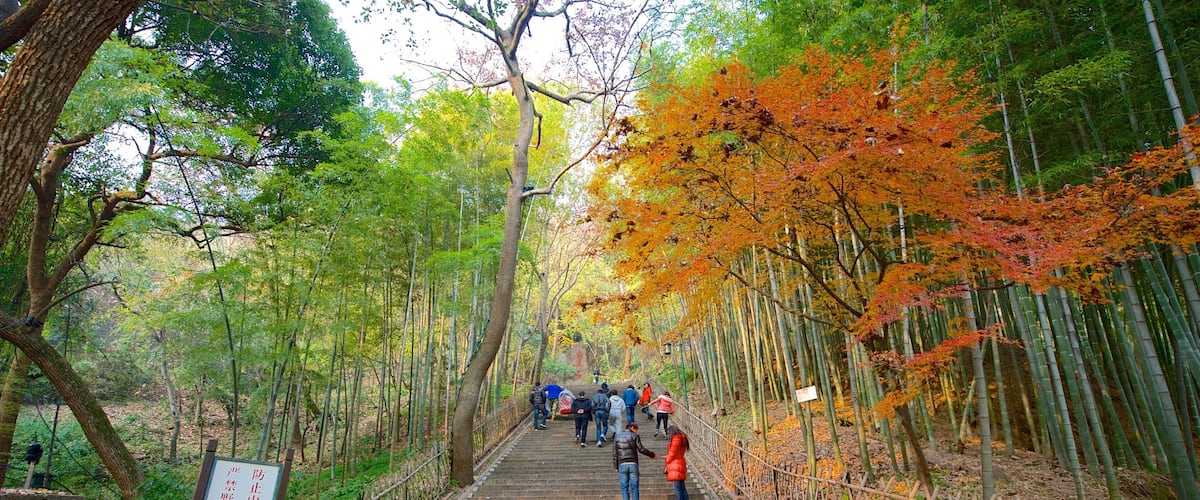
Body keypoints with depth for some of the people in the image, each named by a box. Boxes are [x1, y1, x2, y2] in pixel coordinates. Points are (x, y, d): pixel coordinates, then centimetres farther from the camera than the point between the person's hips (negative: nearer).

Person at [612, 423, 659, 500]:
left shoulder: (617, 437, 13)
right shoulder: (634, 436, 4)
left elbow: (615, 454, 8)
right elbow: (641, 449, -2)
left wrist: (616, 467, 9)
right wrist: (652, 455, 10)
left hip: (622, 465, 2)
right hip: (633, 464, -2)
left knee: (624, 487, 3)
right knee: (634, 487, 4)